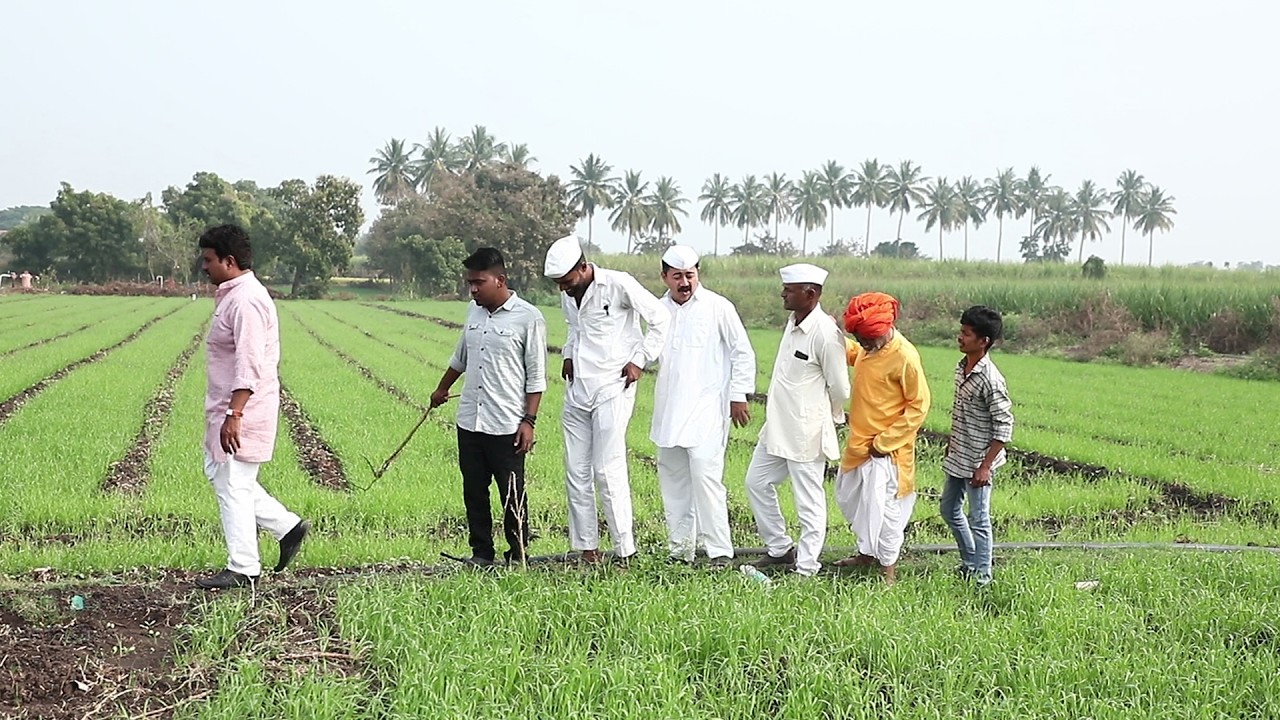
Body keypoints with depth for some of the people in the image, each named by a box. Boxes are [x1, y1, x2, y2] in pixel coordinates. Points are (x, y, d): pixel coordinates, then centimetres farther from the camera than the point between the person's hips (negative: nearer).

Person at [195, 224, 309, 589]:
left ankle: (243, 569, 5)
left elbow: (249, 366, -26)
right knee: (218, 474, 18)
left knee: (233, 486, -4)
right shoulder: (231, 296, 14)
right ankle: (287, 525, 22)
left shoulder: (246, 301, -19)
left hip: (242, 411, -11)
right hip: (227, 408, 11)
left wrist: (234, 415, -29)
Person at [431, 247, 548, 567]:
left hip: (507, 425, -6)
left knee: (512, 494, 2)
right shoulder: (474, 310, 9)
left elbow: (536, 377, -8)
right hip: (469, 421, 6)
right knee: (473, 491, 10)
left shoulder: (528, 318, -9)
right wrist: (442, 389, 38)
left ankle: (518, 555, 13)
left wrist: (529, 421, -13)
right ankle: (481, 553, 19)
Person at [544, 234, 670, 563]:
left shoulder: (618, 284, -12)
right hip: (577, 392, 7)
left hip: (612, 390, -7)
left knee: (608, 470, -10)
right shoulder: (568, 296, 10)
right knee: (576, 472, 5)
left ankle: (625, 551, -2)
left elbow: (660, 318, -7)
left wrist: (639, 360, -8)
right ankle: (587, 547, 13)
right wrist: (569, 355, 13)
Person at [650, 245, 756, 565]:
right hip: (669, 410, 6)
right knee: (673, 478, 8)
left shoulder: (718, 307, -5)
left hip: (707, 409, -6)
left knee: (705, 474, -15)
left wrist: (738, 397, -3)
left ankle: (719, 550, -11)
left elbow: (743, 354, 0)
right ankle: (679, 549, 16)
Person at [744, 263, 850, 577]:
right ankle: (780, 548, 31)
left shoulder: (825, 332, -20)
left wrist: (831, 419, 3)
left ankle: (806, 569, 8)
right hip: (777, 427, 10)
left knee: (809, 501, 0)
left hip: (806, 431, -10)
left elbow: (839, 389, -13)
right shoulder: (793, 321, 7)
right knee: (757, 482, 18)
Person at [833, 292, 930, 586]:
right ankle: (867, 553, 37)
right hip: (859, 443, 9)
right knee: (848, 498, 20)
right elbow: (853, 352, 26)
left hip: (886, 450, -9)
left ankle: (889, 570, 7)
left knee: (882, 509, -5)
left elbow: (919, 406, -17)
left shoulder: (905, 357, -22)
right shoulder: (868, 348, 1)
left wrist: (885, 441, -17)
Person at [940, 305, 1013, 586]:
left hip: (977, 462, -9)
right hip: (957, 457, 9)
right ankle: (969, 562, 37)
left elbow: (1004, 427, -21)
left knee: (978, 519, 3)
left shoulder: (990, 380, -23)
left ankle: (981, 575, 16)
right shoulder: (961, 367, 3)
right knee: (949, 510, 20)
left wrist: (985, 466, -20)